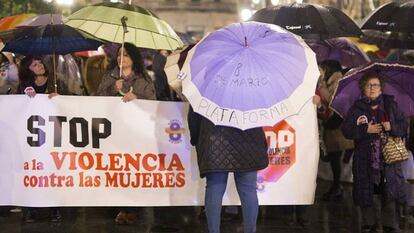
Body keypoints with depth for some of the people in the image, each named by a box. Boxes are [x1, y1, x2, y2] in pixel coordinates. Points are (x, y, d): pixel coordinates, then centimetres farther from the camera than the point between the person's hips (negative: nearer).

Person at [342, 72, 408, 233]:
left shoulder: (391, 106, 5)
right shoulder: (356, 109, 2)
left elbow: (404, 126, 5)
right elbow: (346, 130, -4)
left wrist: (392, 127, -15)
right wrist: (365, 130, -16)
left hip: (388, 159, 0)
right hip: (365, 160, 0)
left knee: (389, 194, 2)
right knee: (366, 194, 4)